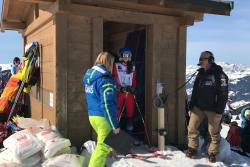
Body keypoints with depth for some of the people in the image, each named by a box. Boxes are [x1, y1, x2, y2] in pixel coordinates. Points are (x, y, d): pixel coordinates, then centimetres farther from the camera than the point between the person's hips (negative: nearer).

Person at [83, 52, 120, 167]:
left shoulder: (89, 76, 10)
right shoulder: (105, 79, -17)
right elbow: (107, 105, -21)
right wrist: (115, 125, -17)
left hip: (92, 115, 9)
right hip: (103, 117, -9)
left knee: (102, 143, 24)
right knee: (103, 147, 1)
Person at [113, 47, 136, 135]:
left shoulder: (132, 67, 13)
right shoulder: (116, 66, 1)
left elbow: (134, 79, 13)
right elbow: (114, 79, -4)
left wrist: (133, 87, -5)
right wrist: (120, 88, -15)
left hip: (130, 93, 4)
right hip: (119, 92, -4)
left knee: (130, 114, 7)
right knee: (117, 115, -7)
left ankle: (129, 135, 18)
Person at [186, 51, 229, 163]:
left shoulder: (219, 75, -11)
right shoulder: (200, 73, 11)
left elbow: (223, 94, -13)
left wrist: (219, 112, -16)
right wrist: (191, 107, 15)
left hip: (212, 109, -6)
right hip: (198, 107, 6)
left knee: (214, 132, 5)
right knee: (192, 128, 4)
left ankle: (213, 153, 23)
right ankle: (192, 149, 20)